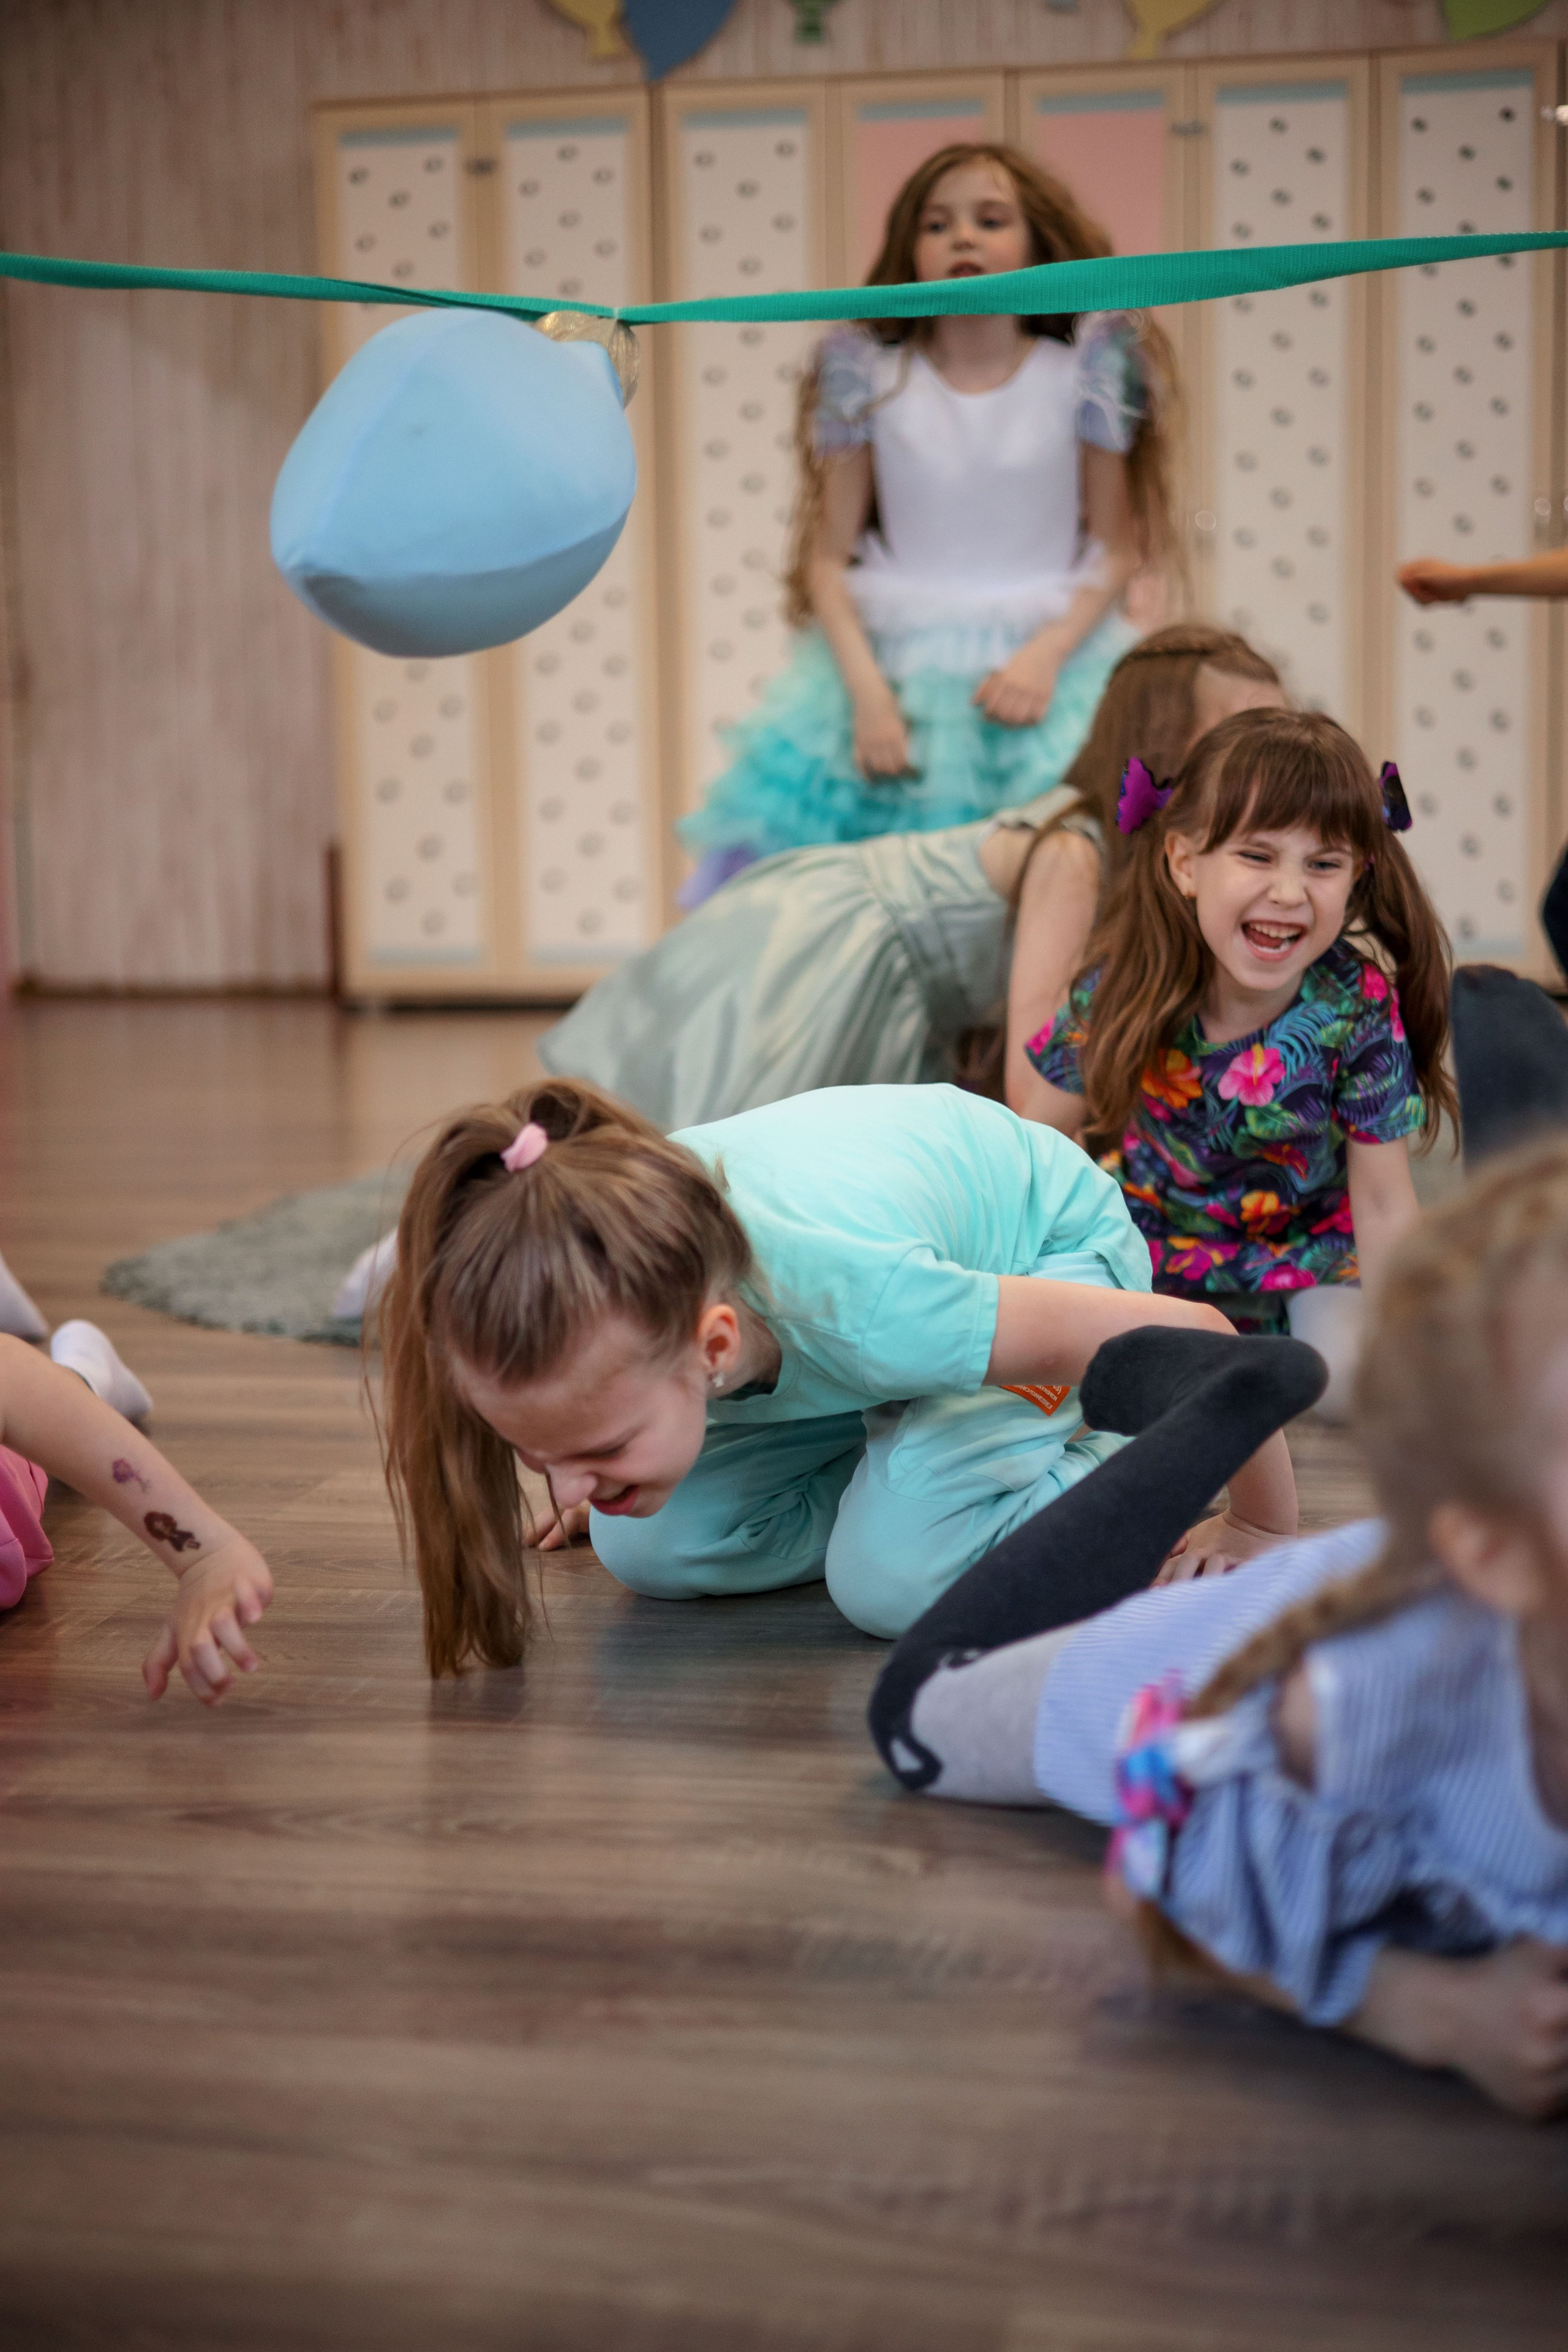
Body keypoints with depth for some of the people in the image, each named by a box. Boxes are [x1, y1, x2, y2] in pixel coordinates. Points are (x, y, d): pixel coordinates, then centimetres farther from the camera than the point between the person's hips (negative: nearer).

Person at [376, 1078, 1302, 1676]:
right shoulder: (614, 1266, -34)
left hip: (1051, 1242, -5)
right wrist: (592, 1466, 9)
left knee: (893, 1574, -27)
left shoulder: (857, 1307, -48)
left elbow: (1194, 1335, -35)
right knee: (650, 1551, -9)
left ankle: (1108, 1468, 0)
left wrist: (1260, 1530, -19)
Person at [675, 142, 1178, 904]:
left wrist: (1047, 654, -12)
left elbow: (1115, 549, 4)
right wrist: (867, 689, -12)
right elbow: (828, 558, 1)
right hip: (892, 670, 0)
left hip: (1047, 663, 0)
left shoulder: (1084, 374, 2)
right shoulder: (868, 375, 2)